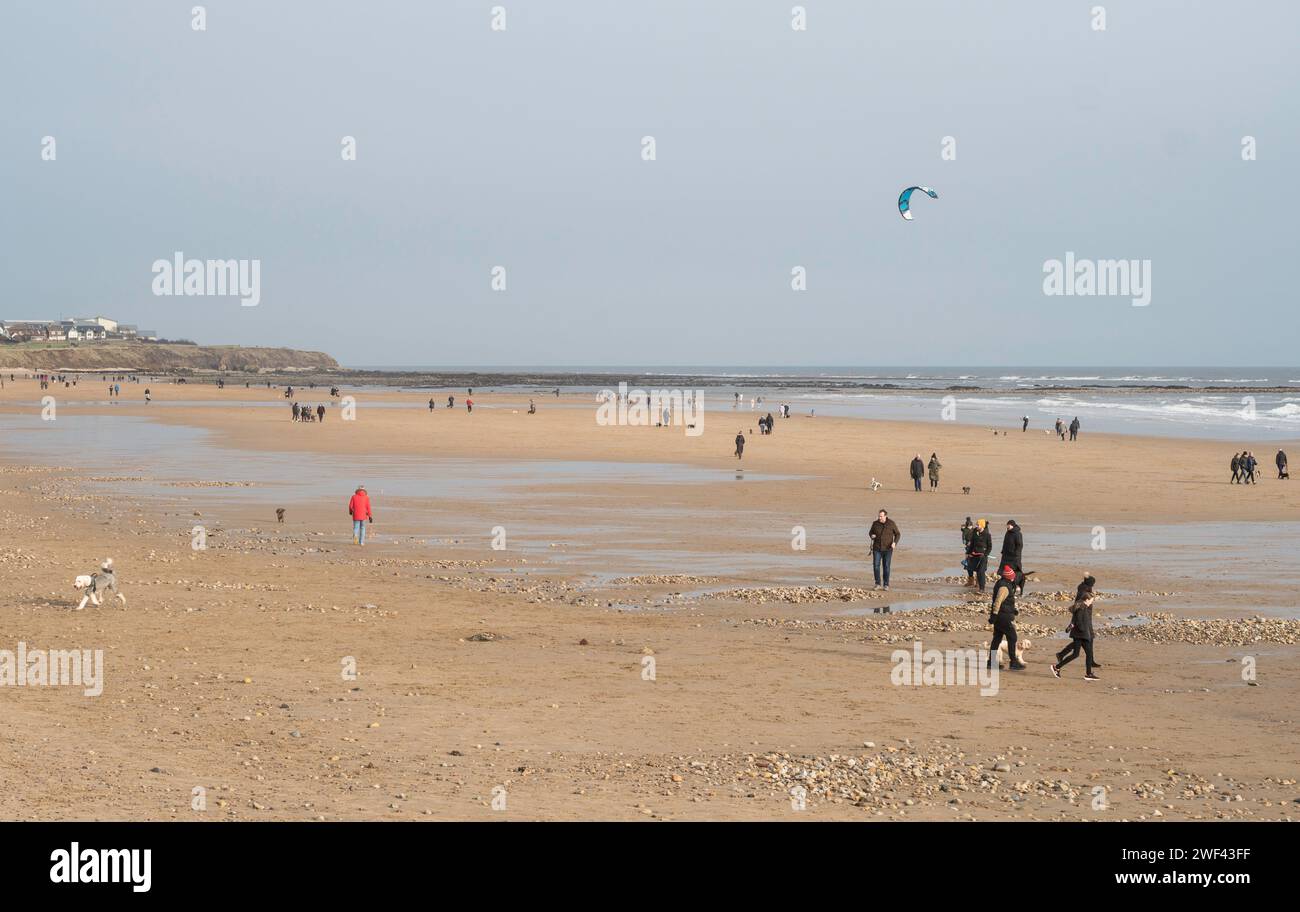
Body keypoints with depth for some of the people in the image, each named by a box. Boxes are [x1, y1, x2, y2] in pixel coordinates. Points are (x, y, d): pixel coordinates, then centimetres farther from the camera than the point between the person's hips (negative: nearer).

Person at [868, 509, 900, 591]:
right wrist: (872, 536, -15)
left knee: (886, 567, -1)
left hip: (887, 549, -2)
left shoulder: (891, 523, -10)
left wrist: (894, 542, -20)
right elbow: (871, 533, 10)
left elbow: (898, 534, -2)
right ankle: (877, 584, 10)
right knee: (876, 566, -5)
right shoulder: (875, 523, -4)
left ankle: (886, 585, 10)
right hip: (877, 549, 2)